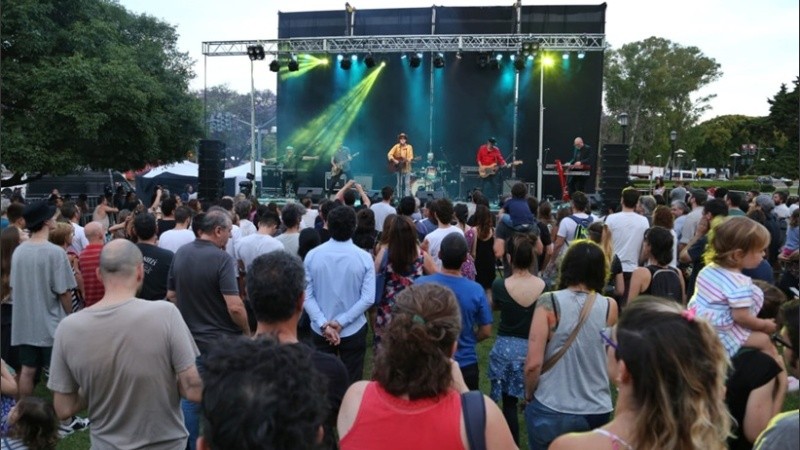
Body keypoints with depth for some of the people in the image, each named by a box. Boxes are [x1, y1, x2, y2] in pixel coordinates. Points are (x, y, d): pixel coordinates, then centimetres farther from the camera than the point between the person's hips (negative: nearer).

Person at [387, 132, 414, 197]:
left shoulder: (409, 147, 0)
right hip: (399, 167, 1)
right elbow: (390, 154, -1)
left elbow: (411, 157, -3)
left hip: (407, 168, -1)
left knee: (407, 183, -5)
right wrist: (394, 160, -14)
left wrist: (408, 160, -24)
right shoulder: (396, 146, 1)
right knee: (399, 184, 5)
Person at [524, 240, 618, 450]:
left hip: (551, 411, -2)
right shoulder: (610, 307, -6)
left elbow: (533, 363, -17)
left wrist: (529, 394, 4)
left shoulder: (549, 304, -14)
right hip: (597, 411, 2)